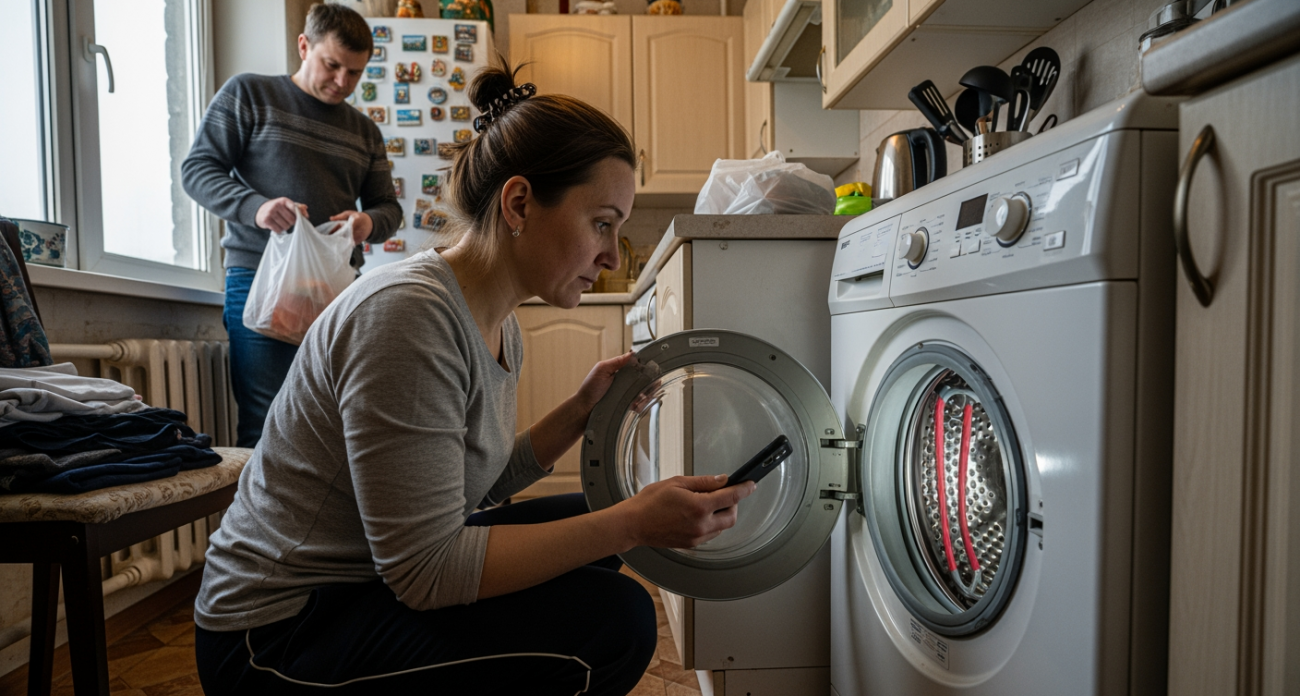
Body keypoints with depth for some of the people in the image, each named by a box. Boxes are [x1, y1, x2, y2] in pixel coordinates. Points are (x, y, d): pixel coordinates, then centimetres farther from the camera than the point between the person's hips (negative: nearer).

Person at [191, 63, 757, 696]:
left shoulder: (499, 326, 2)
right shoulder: (406, 312, -27)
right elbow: (427, 572, -27)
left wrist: (579, 411, -4)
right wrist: (630, 525, -27)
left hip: (367, 580, 9)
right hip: (278, 636, -9)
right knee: (610, 621, -22)